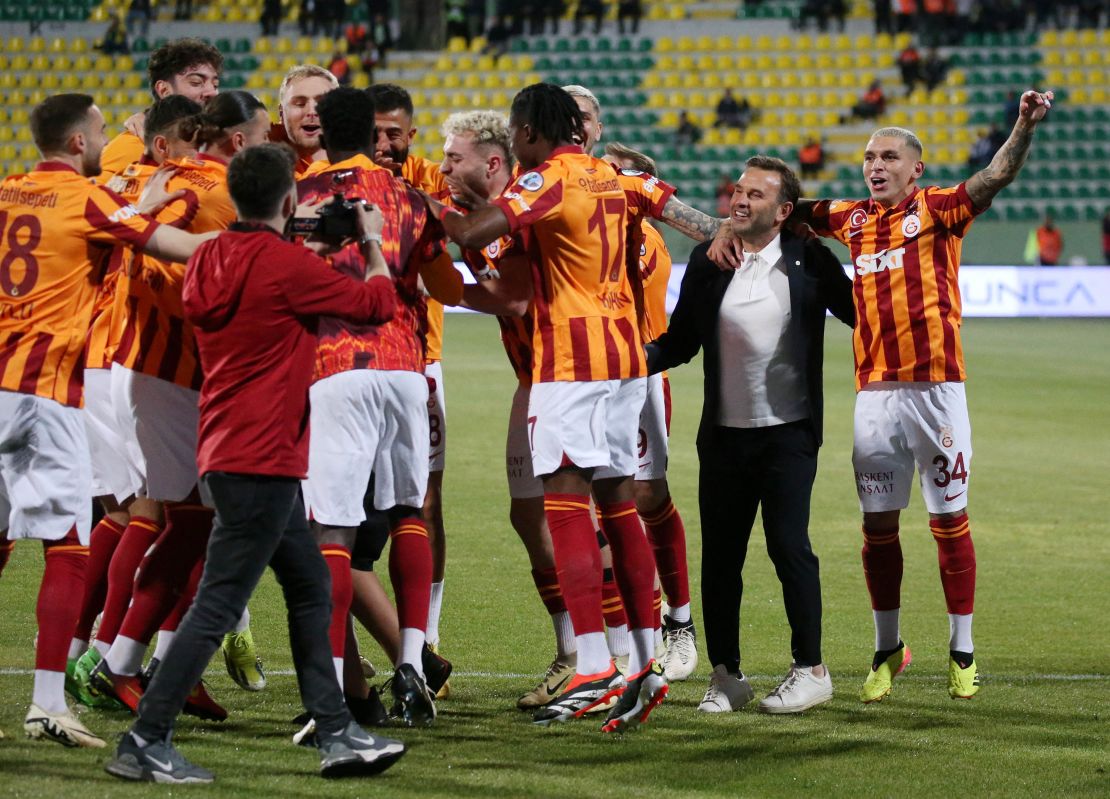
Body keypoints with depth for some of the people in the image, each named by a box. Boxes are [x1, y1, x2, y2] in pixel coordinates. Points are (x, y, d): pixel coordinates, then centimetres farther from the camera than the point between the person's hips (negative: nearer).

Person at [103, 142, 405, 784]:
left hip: (229, 454, 9)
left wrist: (305, 238, 22)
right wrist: (373, 243, 12)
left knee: (311, 588, 17)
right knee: (218, 606, -7)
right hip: (262, 461, -9)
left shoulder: (211, 259, 7)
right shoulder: (287, 265, -15)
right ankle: (144, 743, -6)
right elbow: (377, 304, -5)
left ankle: (337, 736, 20)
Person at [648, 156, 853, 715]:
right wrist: (637, 359, -8)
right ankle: (725, 676, 14)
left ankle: (810, 670, 3)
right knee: (720, 556, 4)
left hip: (788, 432, -3)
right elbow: (679, 342, 8)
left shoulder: (809, 261, 0)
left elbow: (861, 314, 9)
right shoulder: (707, 262, 5)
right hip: (724, 434, 3)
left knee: (788, 544, -8)